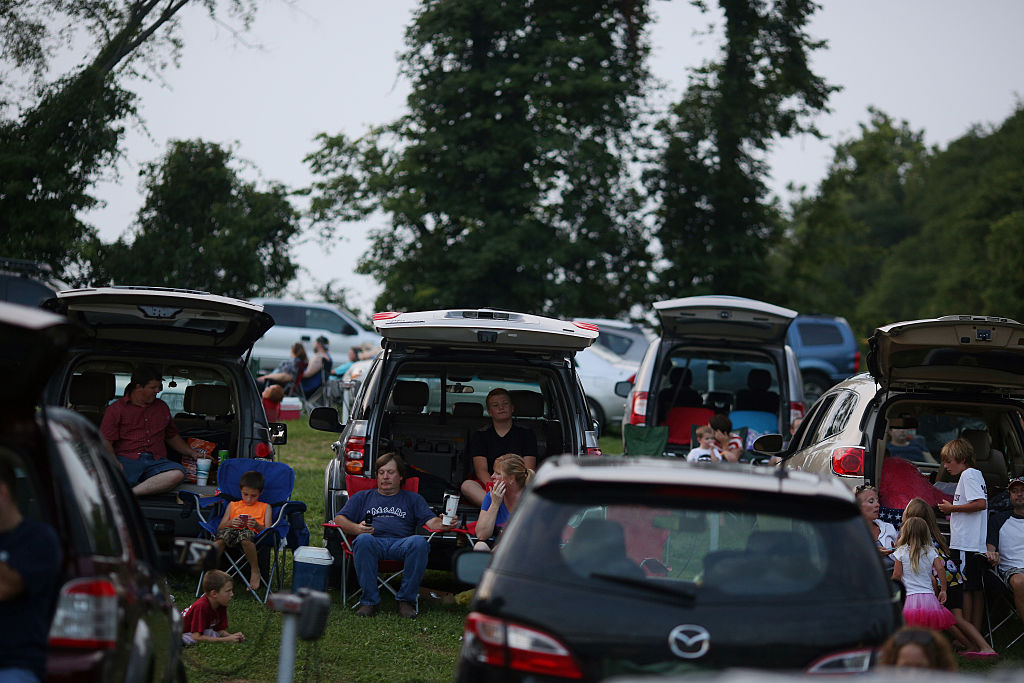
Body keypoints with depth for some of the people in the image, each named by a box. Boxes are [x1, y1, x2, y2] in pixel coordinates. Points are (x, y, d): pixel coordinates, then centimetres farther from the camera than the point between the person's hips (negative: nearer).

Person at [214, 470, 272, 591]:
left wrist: (257, 525, -11)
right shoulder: (232, 505, 29)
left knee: (245, 536, -40)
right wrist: (230, 523, -4)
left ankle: (255, 571, -25)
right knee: (223, 534, -36)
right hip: (232, 531, 2)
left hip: (253, 533, -2)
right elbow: (220, 527, 19)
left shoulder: (265, 507, 24)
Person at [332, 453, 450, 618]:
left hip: (401, 544, 0)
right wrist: (357, 528, -7)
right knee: (363, 540, -38)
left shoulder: (413, 499, 30)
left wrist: (443, 524, -12)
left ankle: (406, 600, -27)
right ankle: (369, 601, -33)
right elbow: (339, 519, 17)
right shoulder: (363, 497, 30)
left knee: (419, 542, -35)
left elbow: (431, 521, 14)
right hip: (374, 541, 0)